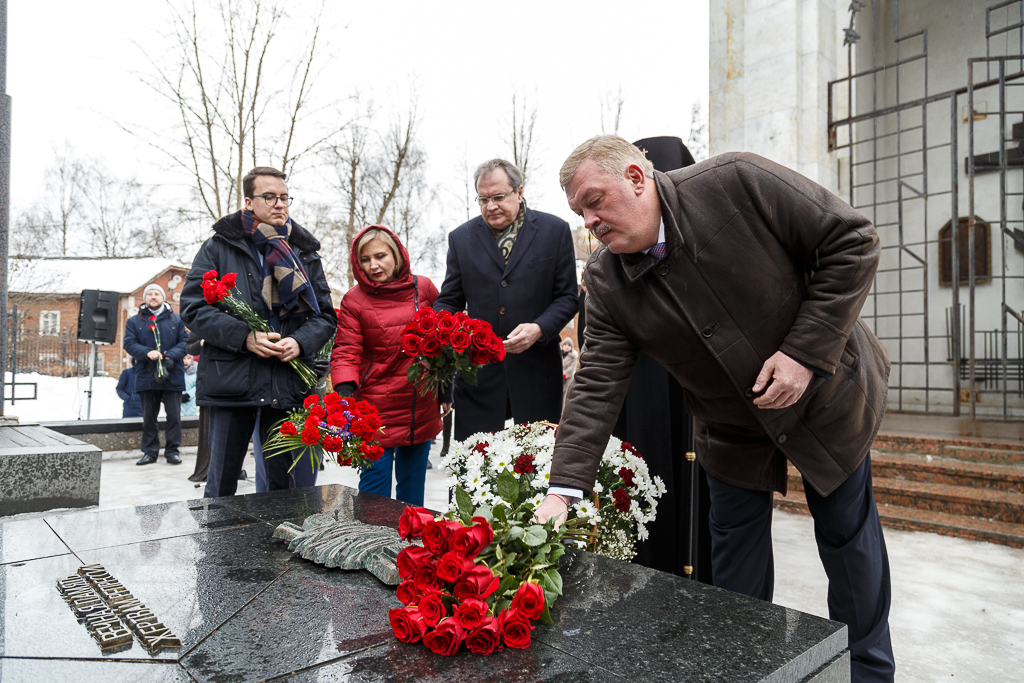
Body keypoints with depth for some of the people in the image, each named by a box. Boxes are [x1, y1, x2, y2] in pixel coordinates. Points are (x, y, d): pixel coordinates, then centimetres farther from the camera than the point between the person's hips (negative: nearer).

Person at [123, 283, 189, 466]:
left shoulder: (176, 319, 7)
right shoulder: (134, 321, 9)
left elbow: (185, 341, 1)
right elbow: (129, 343, -1)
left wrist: (171, 356, -16)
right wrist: (147, 352, -19)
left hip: (172, 377, -1)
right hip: (146, 377, 1)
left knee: (174, 415, 1)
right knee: (148, 417, 10)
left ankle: (172, 451, 10)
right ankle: (150, 451, 18)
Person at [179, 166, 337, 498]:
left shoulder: (305, 253, 12)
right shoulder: (219, 247, 5)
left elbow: (326, 315, 10)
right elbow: (193, 307, -2)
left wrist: (300, 342, -11)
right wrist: (244, 337, -17)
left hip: (287, 384, 2)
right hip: (231, 380, -2)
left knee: (282, 486, 12)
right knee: (221, 485, 9)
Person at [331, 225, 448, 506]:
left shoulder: (423, 288, 3)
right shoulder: (354, 300, -4)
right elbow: (346, 353, -8)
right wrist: (345, 391, -26)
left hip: (422, 411, 3)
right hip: (376, 412, -3)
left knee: (412, 488, 16)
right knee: (375, 491, 0)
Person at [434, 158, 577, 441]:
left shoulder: (555, 230, 4)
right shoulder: (461, 238, 10)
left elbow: (567, 297, 3)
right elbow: (448, 300, 12)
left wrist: (539, 328, -15)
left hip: (536, 367, -1)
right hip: (477, 371, 1)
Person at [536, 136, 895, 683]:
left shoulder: (738, 182, -24)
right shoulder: (606, 282, -14)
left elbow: (853, 242, -18)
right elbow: (596, 386, -18)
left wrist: (805, 351, -25)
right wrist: (563, 490, -27)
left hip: (828, 394, -2)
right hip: (733, 433, 2)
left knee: (848, 537, 15)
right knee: (735, 564, 11)